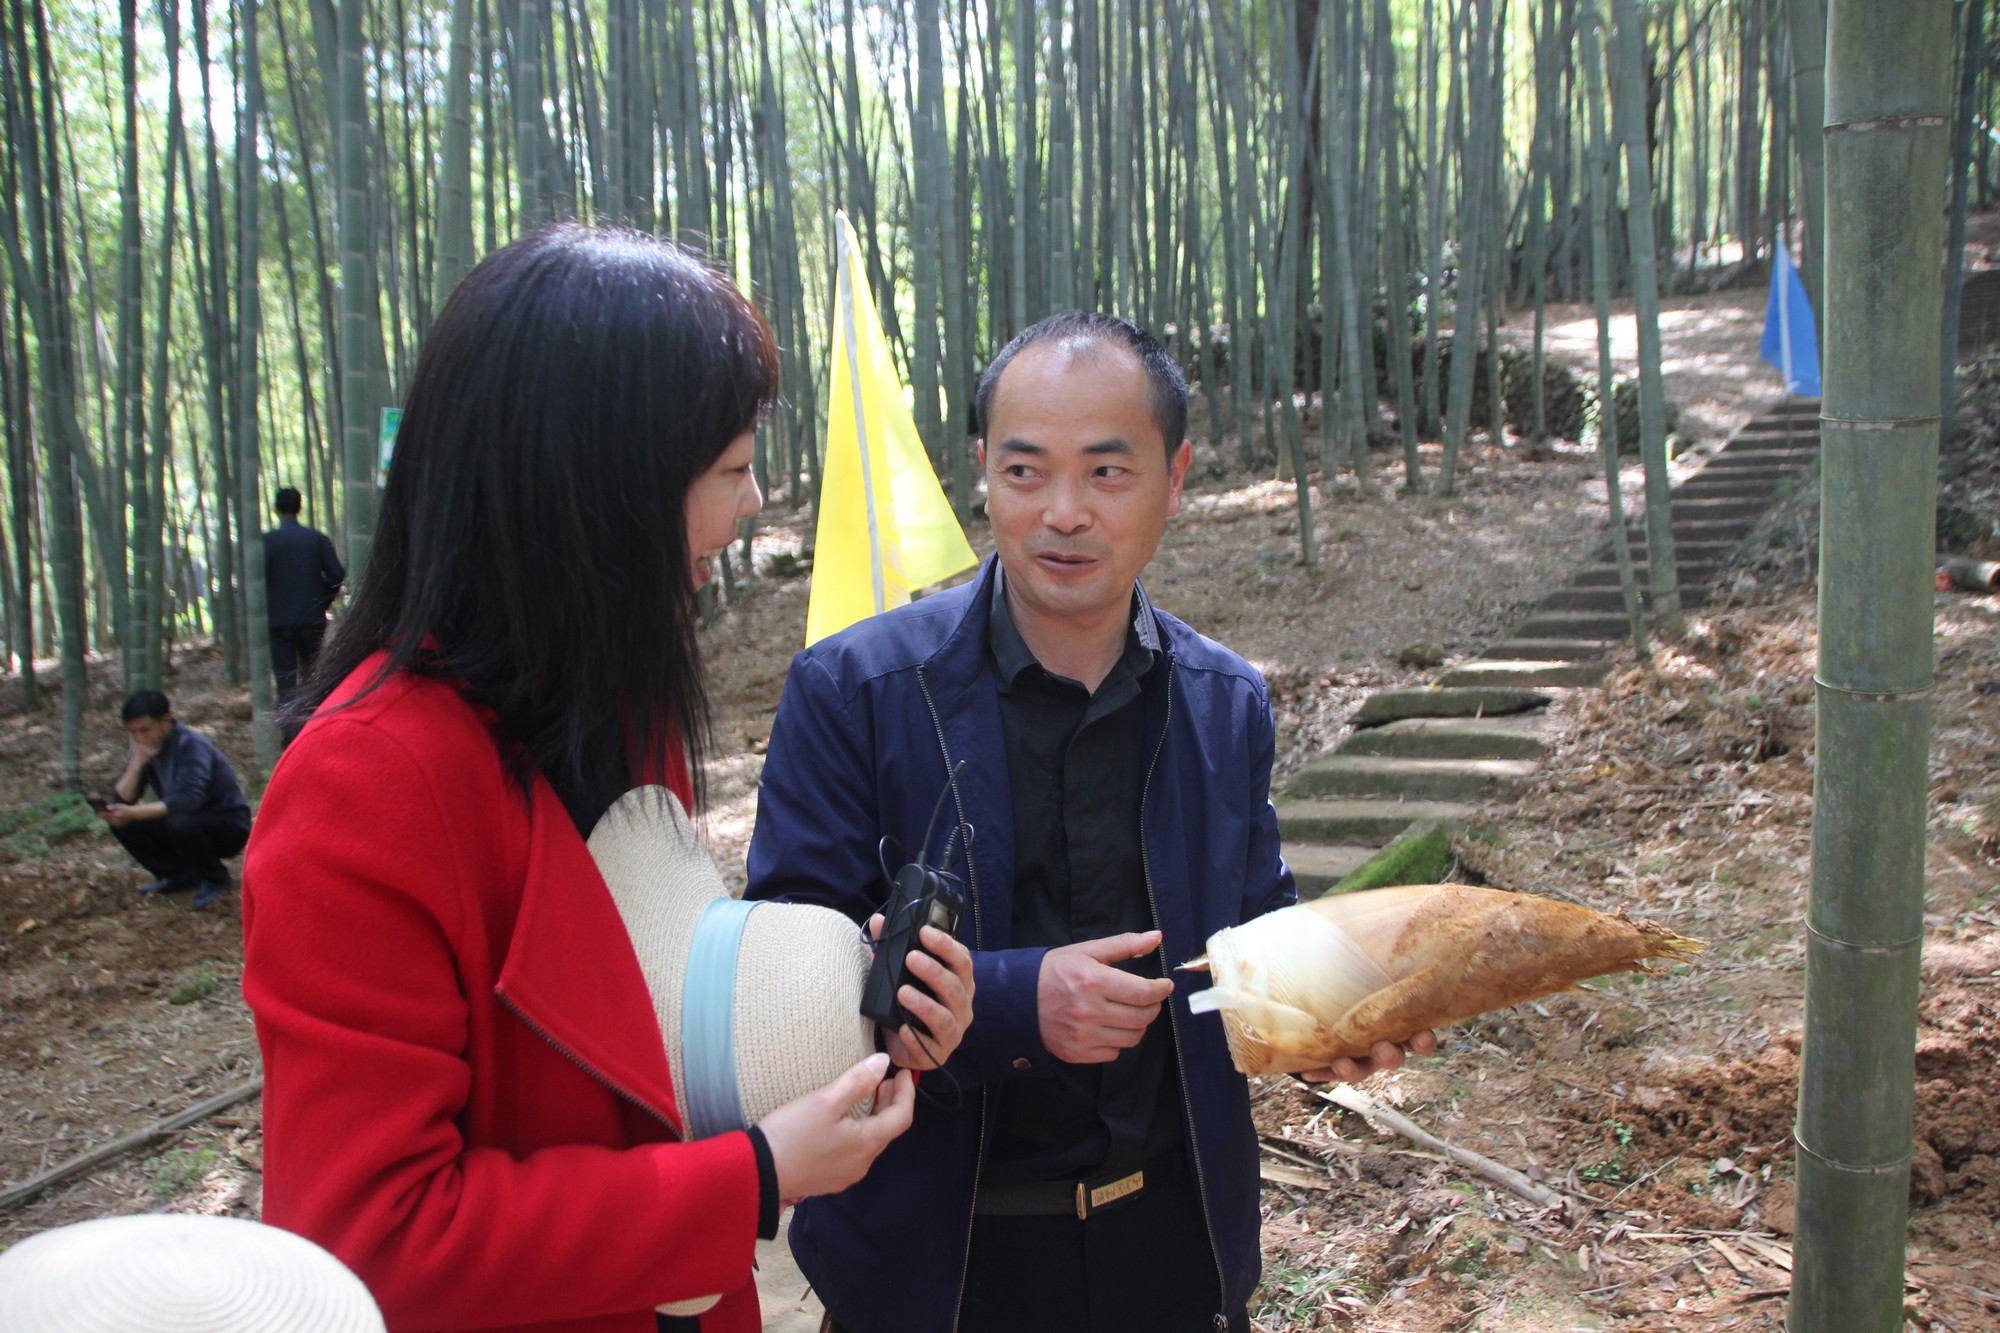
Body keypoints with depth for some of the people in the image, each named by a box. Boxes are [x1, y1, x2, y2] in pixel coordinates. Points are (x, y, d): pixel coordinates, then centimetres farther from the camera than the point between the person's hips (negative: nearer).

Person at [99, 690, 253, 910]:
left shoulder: (191, 744, -21)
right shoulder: (145, 748, 0)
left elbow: (190, 798, -35)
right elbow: (122, 800, -8)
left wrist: (134, 813, -36)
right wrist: (137, 762, -22)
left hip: (229, 827, -7)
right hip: (190, 819, 7)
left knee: (181, 823, -36)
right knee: (122, 824, -9)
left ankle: (216, 878, -8)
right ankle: (184, 875, 2)